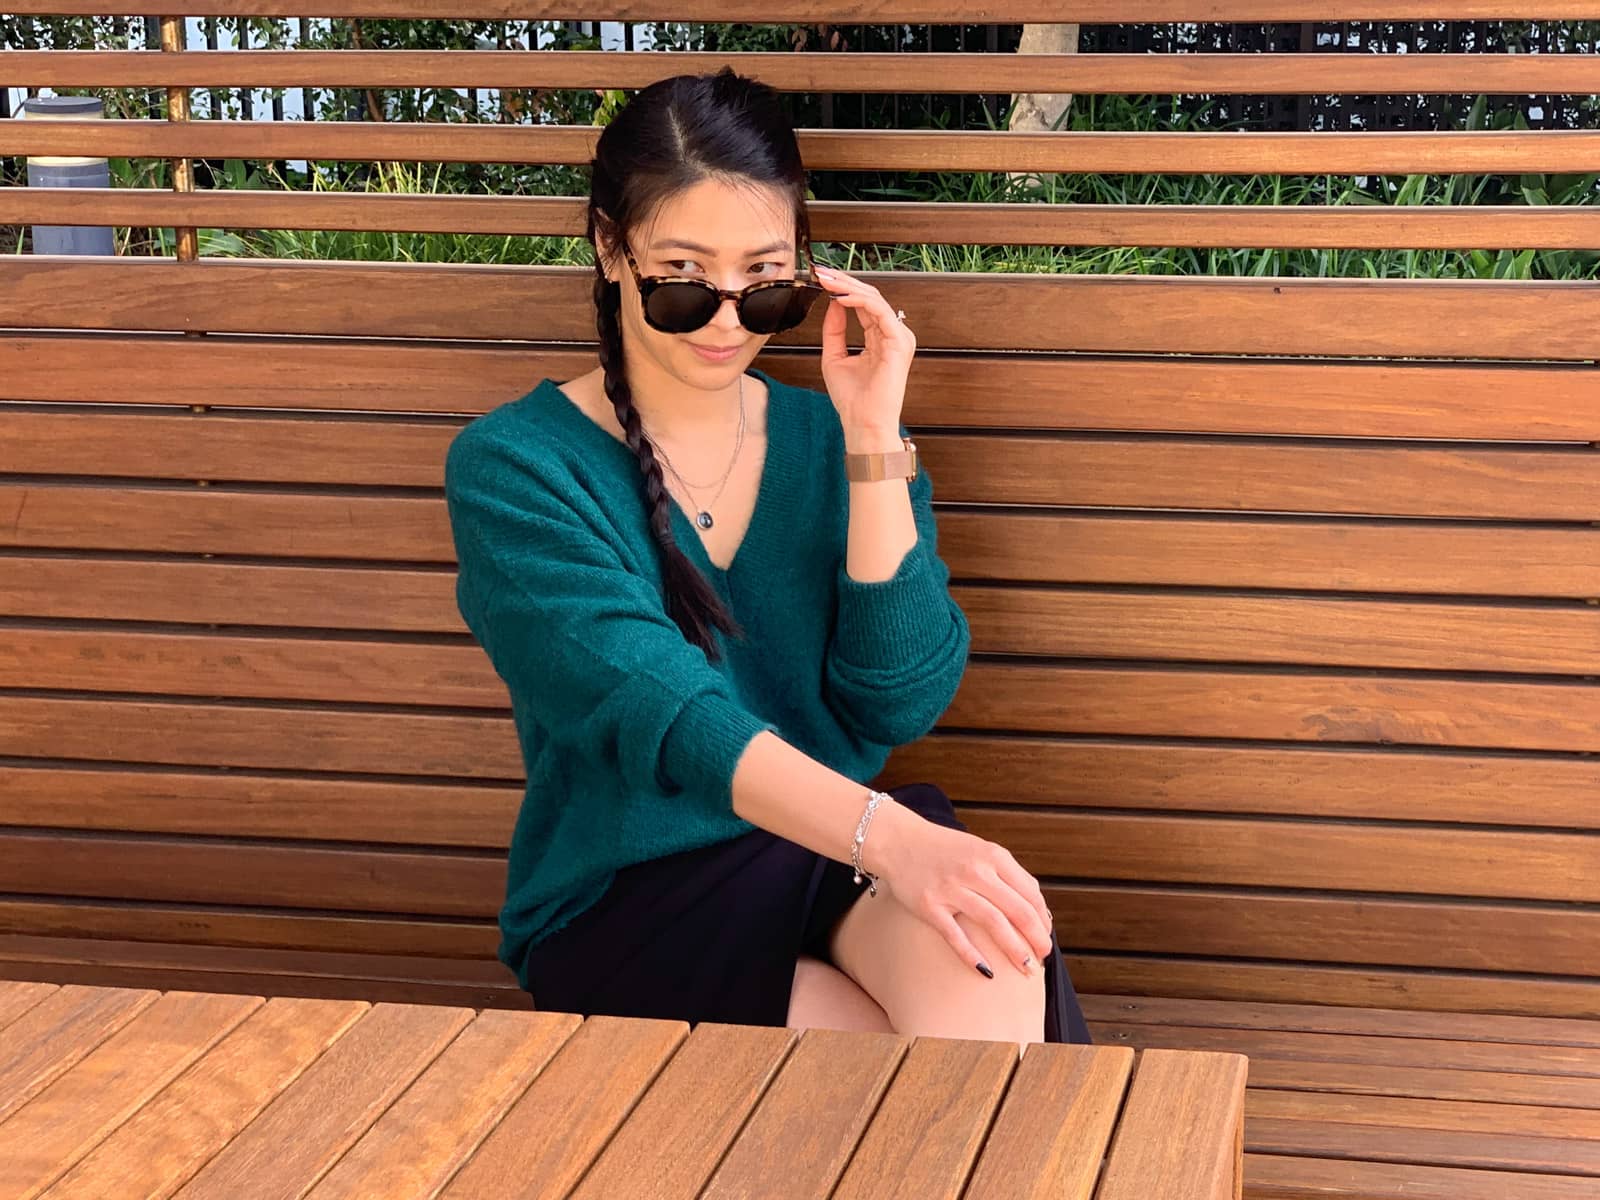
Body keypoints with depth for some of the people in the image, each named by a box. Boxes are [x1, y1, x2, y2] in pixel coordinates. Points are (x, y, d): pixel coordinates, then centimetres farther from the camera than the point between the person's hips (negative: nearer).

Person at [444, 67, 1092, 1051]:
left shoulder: (834, 444, 7)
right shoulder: (510, 469, -6)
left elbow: (900, 705, -5)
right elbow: (658, 710, -22)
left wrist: (872, 438, -11)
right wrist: (888, 838, -37)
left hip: (828, 858, 4)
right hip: (623, 900, -3)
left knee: (984, 940, -31)